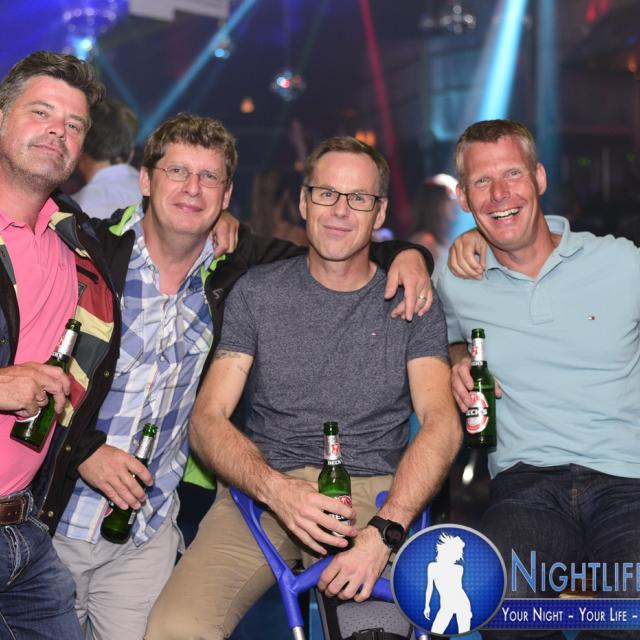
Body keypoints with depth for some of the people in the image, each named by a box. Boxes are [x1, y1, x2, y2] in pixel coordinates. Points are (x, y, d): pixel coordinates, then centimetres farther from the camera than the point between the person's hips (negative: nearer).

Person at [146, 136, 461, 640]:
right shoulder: (257, 292, 9)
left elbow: (441, 422, -4)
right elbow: (207, 420, 4)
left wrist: (383, 532, -20)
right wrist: (277, 490, -16)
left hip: (373, 494, 0)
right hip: (262, 487, 0)